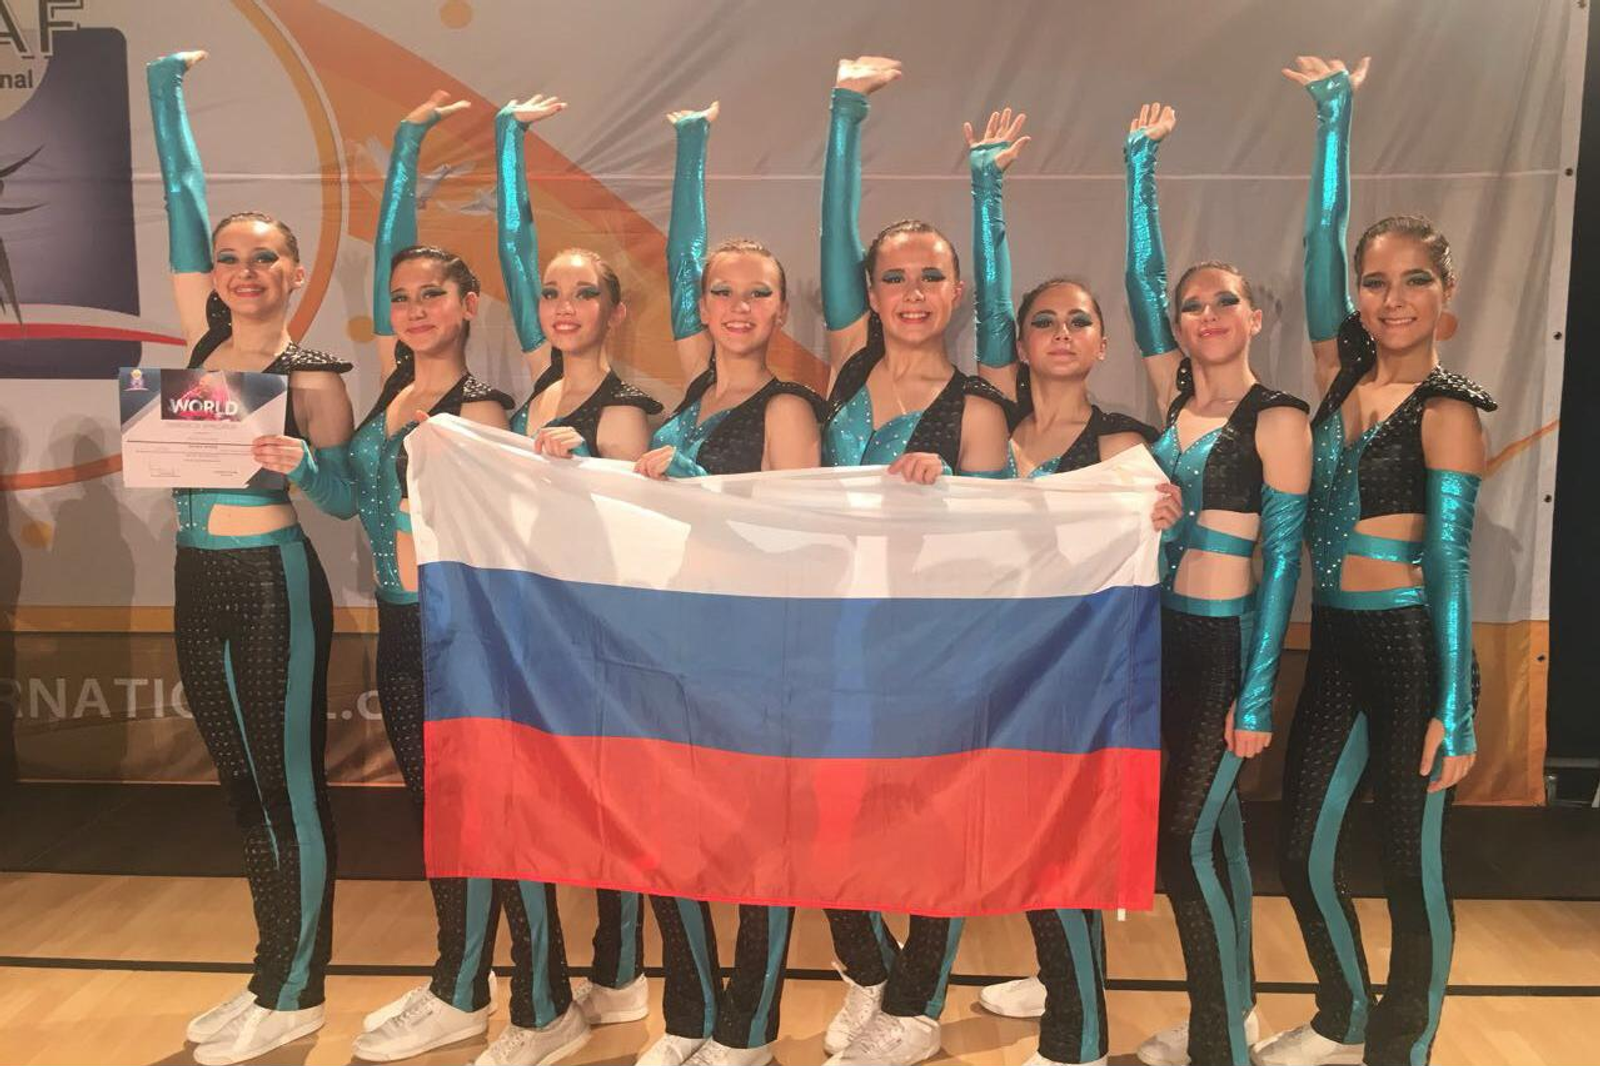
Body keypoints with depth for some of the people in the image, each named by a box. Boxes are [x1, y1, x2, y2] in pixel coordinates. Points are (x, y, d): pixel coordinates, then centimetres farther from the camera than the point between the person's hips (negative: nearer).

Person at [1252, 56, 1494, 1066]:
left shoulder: (1447, 410, -8)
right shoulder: (1345, 376, 6)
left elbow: (1450, 559, -13)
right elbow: (1321, 244, 3)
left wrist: (1455, 707, -15)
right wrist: (1335, 115, 7)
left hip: (1414, 650, -6)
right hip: (1337, 647, 6)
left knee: (1412, 865, 7)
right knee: (1304, 851, 13)